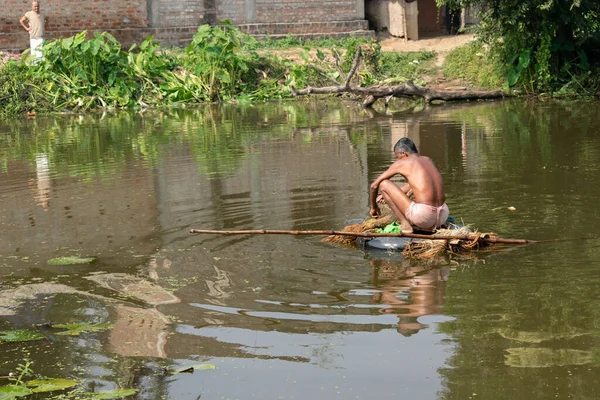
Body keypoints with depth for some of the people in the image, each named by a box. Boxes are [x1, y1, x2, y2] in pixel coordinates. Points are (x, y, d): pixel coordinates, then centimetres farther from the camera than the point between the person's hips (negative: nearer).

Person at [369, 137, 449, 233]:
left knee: (384, 183, 5)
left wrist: (373, 207, 29)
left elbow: (374, 185, 12)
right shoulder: (427, 160, 21)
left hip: (424, 217, -6)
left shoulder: (401, 163, 4)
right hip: (442, 217, 7)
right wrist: (387, 194, 43)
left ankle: (405, 225, 1)